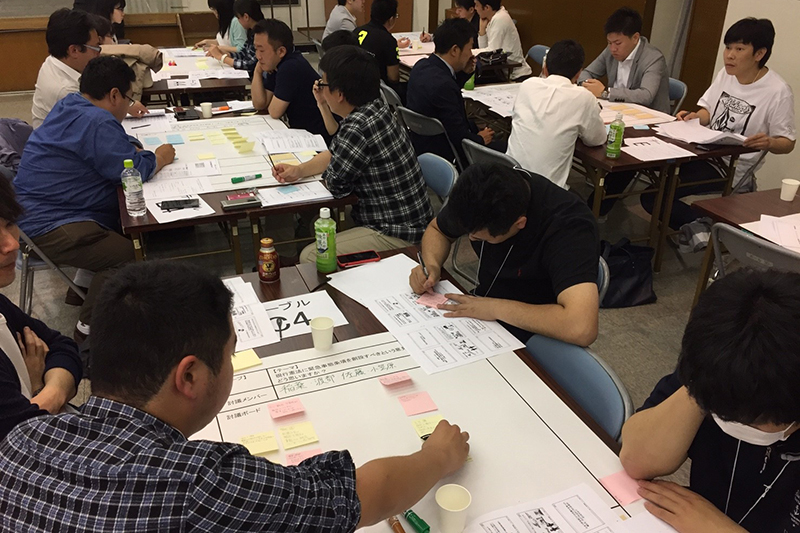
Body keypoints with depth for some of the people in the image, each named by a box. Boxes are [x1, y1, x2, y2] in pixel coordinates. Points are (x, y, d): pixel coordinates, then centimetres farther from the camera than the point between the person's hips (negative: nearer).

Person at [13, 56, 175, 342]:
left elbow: (113, 150, 26)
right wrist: (158, 158, -1)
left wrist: (138, 152, 8)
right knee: (129, 256, -24)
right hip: (50, 226, -11)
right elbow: (132, 171, -20)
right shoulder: (98, 123, -19)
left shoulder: (69, 105, 14)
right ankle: (90, 329, -13)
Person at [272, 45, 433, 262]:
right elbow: (335, 153, 14)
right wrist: (299, 170, 3)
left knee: (309, 257, -12)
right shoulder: (374, 110, 2)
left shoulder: (358, 128, -28)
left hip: (397, 235, -10)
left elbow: (335, 185, -15)